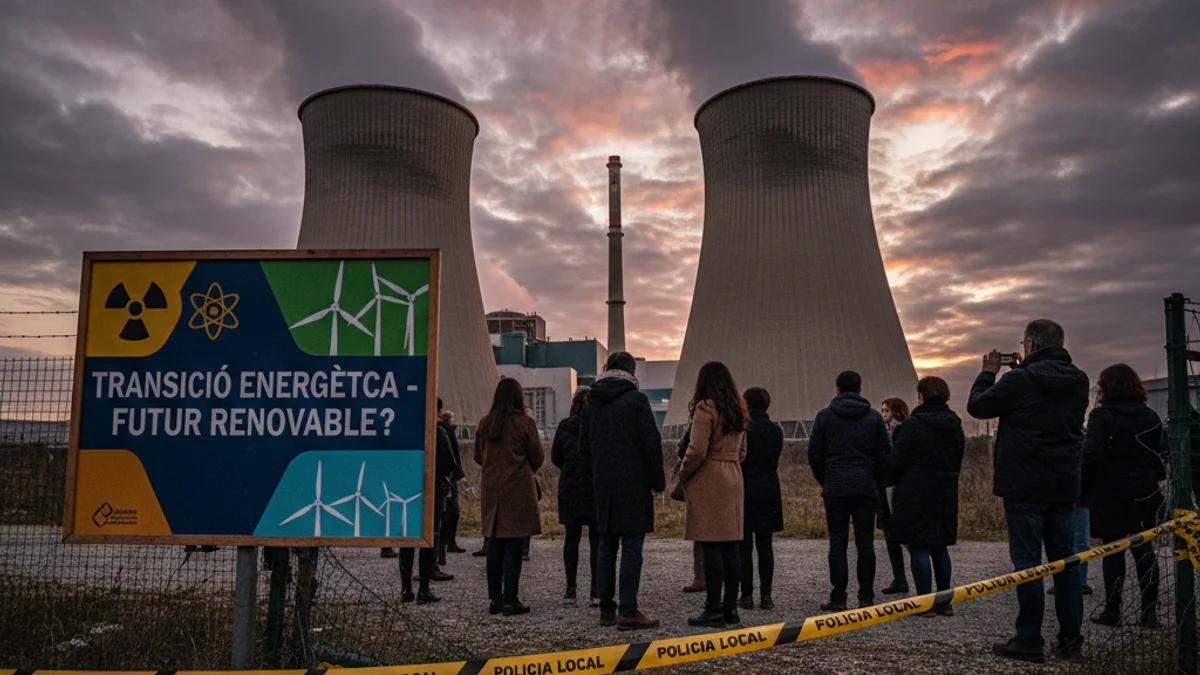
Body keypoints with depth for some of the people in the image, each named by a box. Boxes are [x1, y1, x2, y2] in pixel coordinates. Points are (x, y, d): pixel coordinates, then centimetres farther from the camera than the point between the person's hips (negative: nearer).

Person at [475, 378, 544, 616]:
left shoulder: (484, 423, 3)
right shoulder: (524, 423, -9)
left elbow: (478, 456, 12)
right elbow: (538, 457, -1)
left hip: (490, 490, 4)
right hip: (518, 490, -4)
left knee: (494, 545, 11)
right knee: (513, 546, 0)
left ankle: (495, 598, 17)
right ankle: (510, 600, 3)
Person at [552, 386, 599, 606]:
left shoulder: (564, 426, 1)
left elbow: (555, 457, 8)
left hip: (570, 489, 3)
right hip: (595, 489, -3)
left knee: (572, 539, 9)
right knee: (596, 540, 4)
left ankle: (570, 590, 11)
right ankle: (596, 591, 4)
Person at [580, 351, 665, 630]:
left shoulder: (591, 403, 9)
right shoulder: (636, 399, -9)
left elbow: (583, 446, 15)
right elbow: (651, 442, -10)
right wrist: (658, 480, -2)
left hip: (603, 486, 6)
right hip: (633, 485, -6)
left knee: (606, 547, 12)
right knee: (631, 547, -3)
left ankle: (606, 608, 16)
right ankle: (628, 613, -2)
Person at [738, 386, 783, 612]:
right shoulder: (776, 430, 6)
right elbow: (775, 460, 13)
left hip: (745, 491, -4)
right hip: (769, 492, 5)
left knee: (744, 545, 2)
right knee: (765, 544, 9)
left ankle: (747, 595, 4)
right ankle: (766, 595, 9)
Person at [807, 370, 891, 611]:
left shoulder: (824, 416, 2)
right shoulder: (874, 417, 4)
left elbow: (814, 455, 1)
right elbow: (886, 454, 3)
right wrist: (876, 482, 13)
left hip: (835, 489, -1)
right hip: (866, 488, 1)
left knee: (837, 543, 2)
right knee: (865, 543, 5)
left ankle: (838, 598, 2)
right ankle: (866, 598, 6)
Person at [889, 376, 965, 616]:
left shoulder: (912, 424, -14)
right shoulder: (955, 426, 7)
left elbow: (896, 461, -13)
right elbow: (958, 462, 13)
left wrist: (897, 482, 7)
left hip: (915, 494, -6)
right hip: (946, 494, 6)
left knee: (919, 548, -1)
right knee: (940, 547, 14)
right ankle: (945, 601, 18)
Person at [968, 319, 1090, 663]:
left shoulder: (1019, 381, -14)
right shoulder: (1078, 381, 5)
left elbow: (977, 406, -4)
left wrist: (988, 373, 11)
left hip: (1025, 486, -6)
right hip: (1064, 486, 6)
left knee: (1027, 562, -1)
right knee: (1065, 561, 11)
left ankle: (1029, 641, 4)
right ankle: (1071, 640, 18)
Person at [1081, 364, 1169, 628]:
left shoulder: (1102, 415, -11)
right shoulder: (1150, 416, 7)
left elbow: (1091, 456, -18)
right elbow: (1165, 453, 7)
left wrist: (1084, 487, -8)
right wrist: (1151, 478, 19)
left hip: (1111, 495, -4)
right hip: (1144, 495, 5)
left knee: (1113, 552, 2)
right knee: (1144, 550, 9)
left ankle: (1112, 611, 4)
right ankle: (1149, 612, 11)